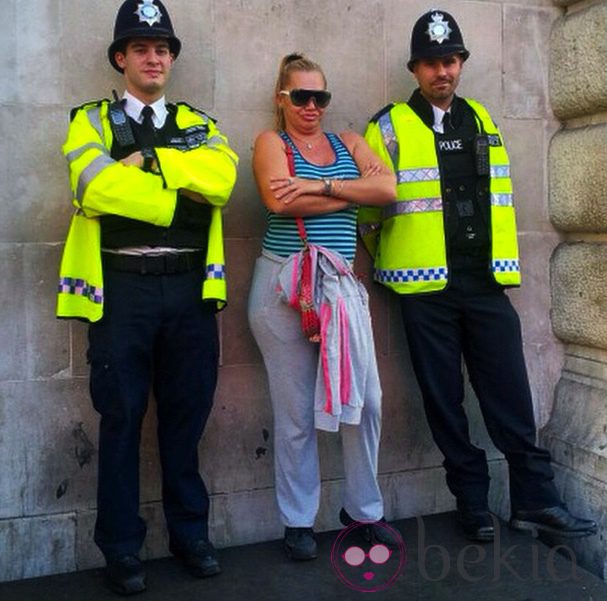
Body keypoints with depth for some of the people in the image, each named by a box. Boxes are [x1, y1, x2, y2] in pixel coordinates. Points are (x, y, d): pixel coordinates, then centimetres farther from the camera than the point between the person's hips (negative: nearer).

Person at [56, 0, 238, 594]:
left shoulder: (197, 124, 15)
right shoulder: (92, 120, 8)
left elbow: (222, 179, -7)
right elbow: (97, 187, -14)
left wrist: (151, 159, -10)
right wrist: (181, 191, -8)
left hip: (190, 287, 3)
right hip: (122, 287, -2)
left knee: (186, 412, 10)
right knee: (121, 417, 4)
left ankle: (189, 531, 26)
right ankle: (121, 546, 18)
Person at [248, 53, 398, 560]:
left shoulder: (348, 142, 14)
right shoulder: (271, 142, 3)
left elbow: (388, 188, -4)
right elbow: (280, 201, -17)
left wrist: (321, 185, -14)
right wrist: (354, 191, -7)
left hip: (341, 284, 4)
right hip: (285, 285, -3)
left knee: (366, 399, 3)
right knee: (297, 410, 4)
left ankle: (363, 509, 24)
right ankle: (299, 521, 21)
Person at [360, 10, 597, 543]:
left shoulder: (481, 120, 13)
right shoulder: (389, 128, -2)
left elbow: (501, 196, 15)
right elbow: (365, 205, 0)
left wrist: (506, 266, 12)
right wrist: (396, 259, 6)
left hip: (485, 282, 3)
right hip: (426, 287, -3)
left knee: (510, 394, 4)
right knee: (444, 399, 5)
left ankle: (536, 500, 15)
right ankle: (473, 502, 18)